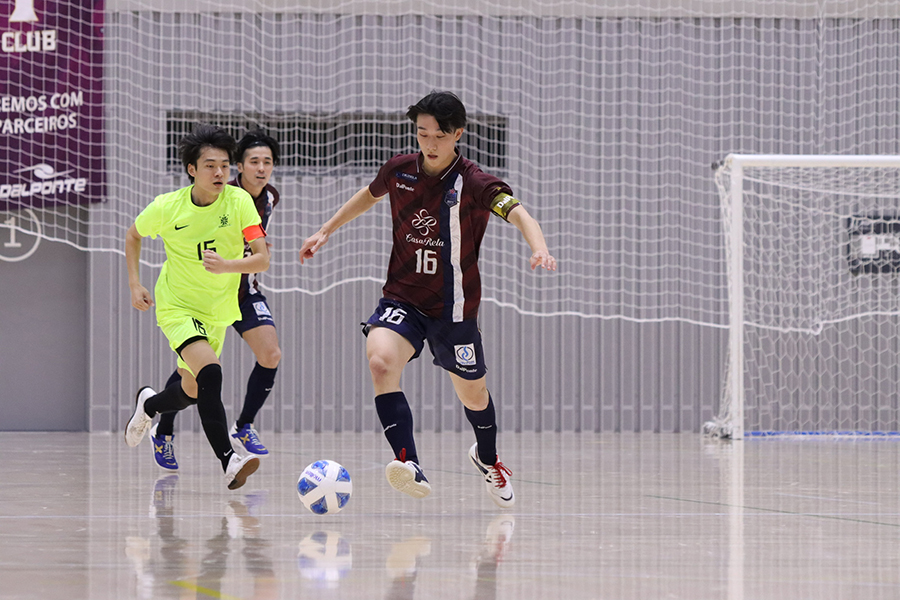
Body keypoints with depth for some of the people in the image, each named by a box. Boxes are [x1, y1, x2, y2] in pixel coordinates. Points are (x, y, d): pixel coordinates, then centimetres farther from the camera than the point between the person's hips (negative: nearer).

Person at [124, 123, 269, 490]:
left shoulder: (239, 201, -16)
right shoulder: (167, 207, -16)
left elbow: (262, 259, -20)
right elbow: (133, 235, 5)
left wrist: (226, 265, -37)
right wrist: (135, 284, -2)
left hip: (218, 310, 4)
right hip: (177, 305, -4)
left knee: (192, 392, 17)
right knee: (211, 374, -28)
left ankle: (148, 405, 51)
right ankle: (228, 461, -31)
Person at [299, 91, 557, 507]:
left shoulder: (474, 183, -16)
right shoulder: (399, 170, -2)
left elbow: (518, 214, -33)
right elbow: (369, 195, 21)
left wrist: (539, 249, -53)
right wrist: (325, 231, 23)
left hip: (454, 308, -2)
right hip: (402, 298, 2)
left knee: (473, 395, 14)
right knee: (380, 360, -29)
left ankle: (488, 459, 49)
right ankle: (409, 467, -39)